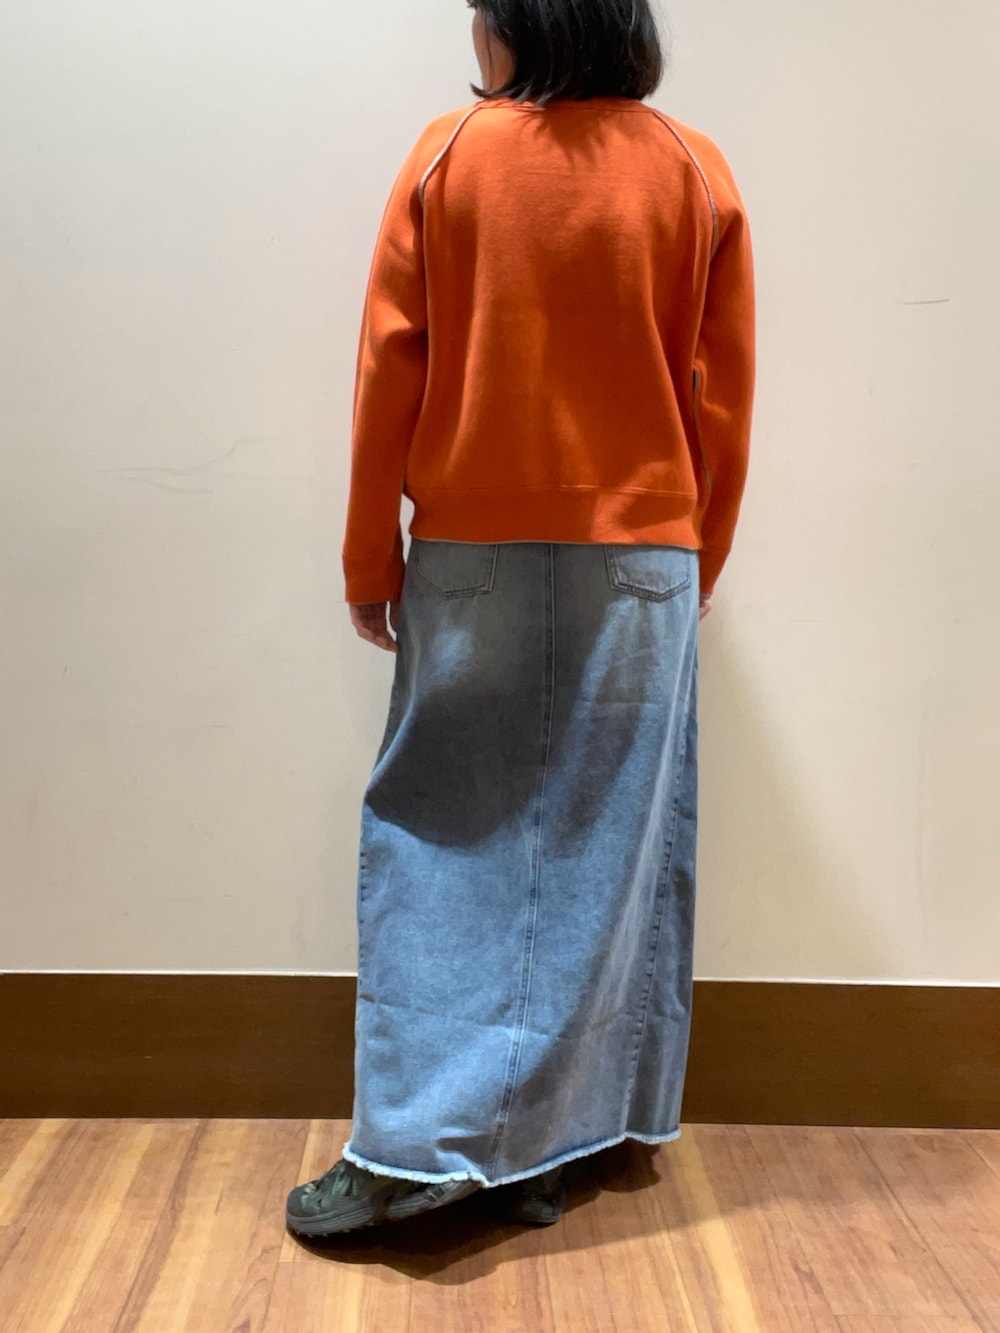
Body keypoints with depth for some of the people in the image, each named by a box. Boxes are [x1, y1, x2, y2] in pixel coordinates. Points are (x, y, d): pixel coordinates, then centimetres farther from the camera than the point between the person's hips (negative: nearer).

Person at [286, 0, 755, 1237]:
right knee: (602, 847, 8)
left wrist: (371, 557, 4)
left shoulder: (449, 154, 1)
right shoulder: (695, 173, 4)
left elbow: (390, 371, -2)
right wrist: (697, 569, 12)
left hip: (471, 556, -1)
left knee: (441, 838, 7)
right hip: (640, 560, 1)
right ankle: (542, 1149, 19)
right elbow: (722, 400, 3)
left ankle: (415, 1146, 7)